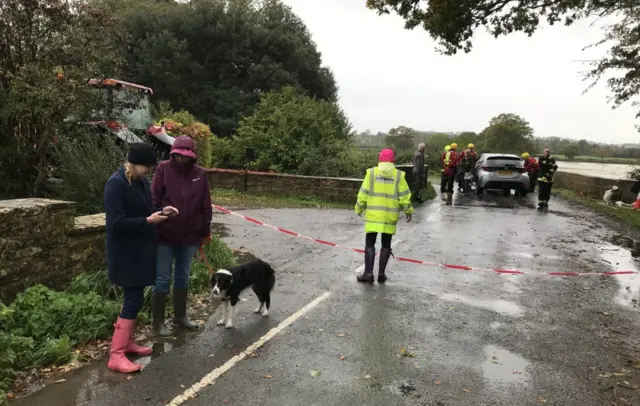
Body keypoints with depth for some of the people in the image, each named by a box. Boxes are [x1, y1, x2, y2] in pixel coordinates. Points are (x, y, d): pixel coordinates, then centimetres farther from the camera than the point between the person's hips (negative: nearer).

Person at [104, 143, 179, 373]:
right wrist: (149, 221, -22)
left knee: (135, 297, 16)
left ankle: (127, 341, 30)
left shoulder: (142, 181, 7)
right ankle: (116, 355, 0)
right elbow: (117, 222, -24)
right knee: (133, 299, -7)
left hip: (140, 249, 9)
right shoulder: (116, 184, -20)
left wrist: (161, 212, 0)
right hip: (125, 253, -9)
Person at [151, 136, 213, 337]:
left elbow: (205, 205, 5)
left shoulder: (199, 173, 0)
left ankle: (180, 315, 32)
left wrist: (205, 232, 6)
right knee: (162, 279, 5)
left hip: (189, 236, 3)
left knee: (183, 277, 16)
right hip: (165, 236, -3)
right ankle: (158, 321, 18)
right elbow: (153, 200, -8)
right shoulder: (164, 169, -7)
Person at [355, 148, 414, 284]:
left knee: (370, 243, 6)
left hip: (373, 214, -1)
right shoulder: (398, 175, -1)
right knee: (386, 244, 11)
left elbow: (363, 194, -3)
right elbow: (404, 196, -2)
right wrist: (408, 211, 10)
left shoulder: (371, 172, -2)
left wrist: (359, 209, 9)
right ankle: (381, 274, 13)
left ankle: (368, 273, -1)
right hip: (390, 215, 1)